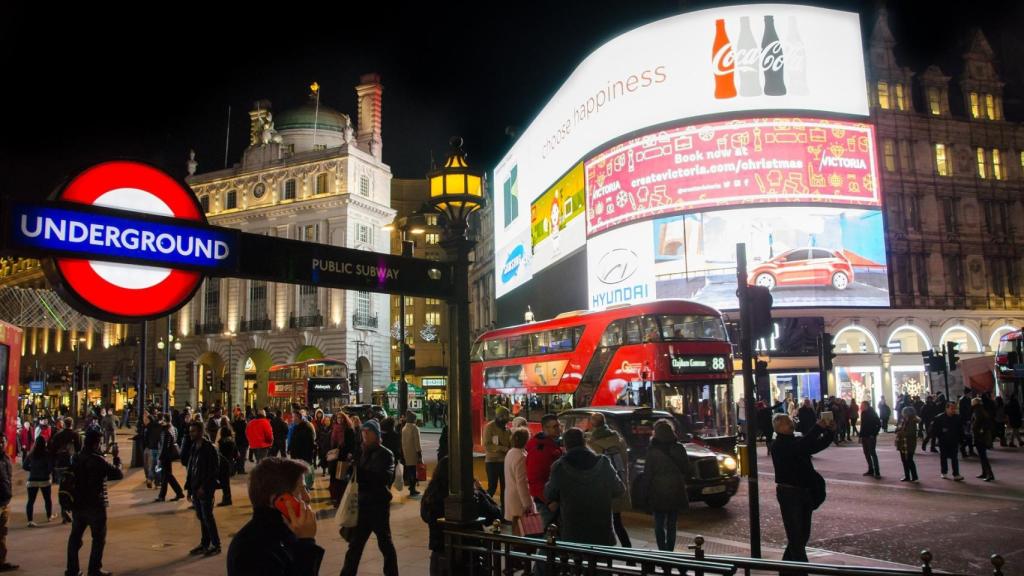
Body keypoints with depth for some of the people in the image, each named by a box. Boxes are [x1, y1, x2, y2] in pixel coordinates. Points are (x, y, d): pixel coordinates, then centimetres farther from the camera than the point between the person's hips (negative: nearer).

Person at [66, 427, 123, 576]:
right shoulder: (98, 460, -18)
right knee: (99, 538, 5)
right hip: (95, 506, -6)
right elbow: (119, 474, -14)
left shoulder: (76, 458, 3)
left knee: (75, 537, 15)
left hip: (78, 504, 6)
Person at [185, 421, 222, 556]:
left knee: (207, 517, -4)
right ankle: (204, 544, 23)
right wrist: (189, 489, 13)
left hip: (206, 489, -7)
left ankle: (216, 545, 6)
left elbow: (214, 470, -15)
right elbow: (190, 469, 15)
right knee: (201, 517, 13)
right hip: (196, 489, 7)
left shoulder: (209, 448, -13)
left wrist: (204, 487, -18)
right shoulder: (193, 448, 11)